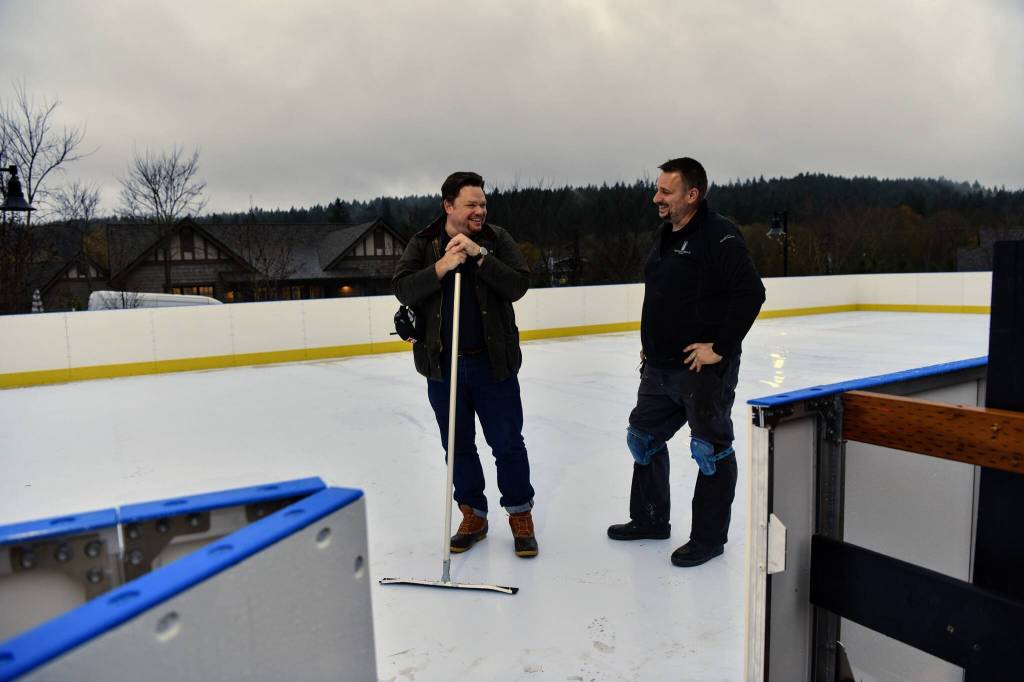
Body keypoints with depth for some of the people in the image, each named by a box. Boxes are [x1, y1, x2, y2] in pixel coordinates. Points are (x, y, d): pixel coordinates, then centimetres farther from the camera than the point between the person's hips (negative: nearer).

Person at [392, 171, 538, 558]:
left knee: (508, 444, 6)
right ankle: (473, 517, 30)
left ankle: (520, 516, 24)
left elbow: (518, 285, -12)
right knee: (458, 447, 13)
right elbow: (403, 290, -10)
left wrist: (480, 256, -22)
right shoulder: (423, 244, 2)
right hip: (442, 366, 2)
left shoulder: (497, 240, 0)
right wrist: (441, 268, -23)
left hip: (493, 363, -1)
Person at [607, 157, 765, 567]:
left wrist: (720, 347, -20)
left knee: (711, 449, 4)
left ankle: (709, 538, 19)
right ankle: (650, 519, 35)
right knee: (643, 436, 17)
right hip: (659, 366, 9)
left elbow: (751, 293, -21)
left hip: (703, 368, -9)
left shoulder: (718, 236, -14)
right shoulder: (665, 237, 13)